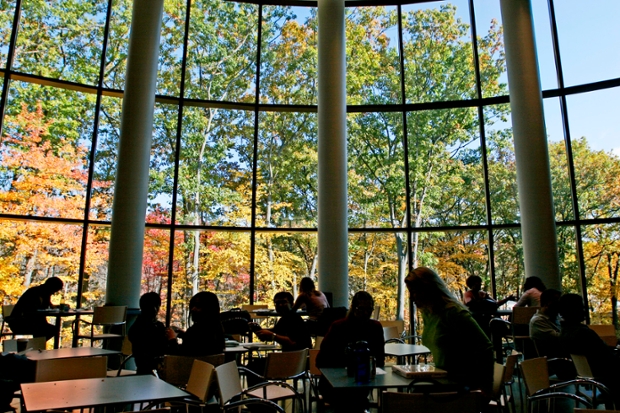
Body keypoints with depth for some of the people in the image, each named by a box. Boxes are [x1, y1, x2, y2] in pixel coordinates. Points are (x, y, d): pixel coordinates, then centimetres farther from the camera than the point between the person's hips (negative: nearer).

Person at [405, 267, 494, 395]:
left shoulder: (453, 311, -19)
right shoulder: (426, 312, 6)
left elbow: (485, 348, -18)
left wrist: (485, 386, -16)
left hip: (465, 383, -8)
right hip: (444, 379, 8)